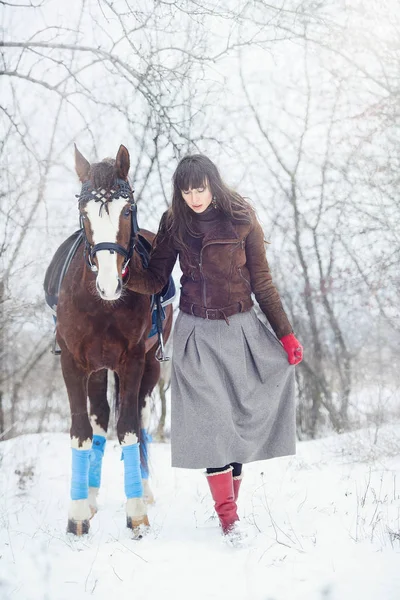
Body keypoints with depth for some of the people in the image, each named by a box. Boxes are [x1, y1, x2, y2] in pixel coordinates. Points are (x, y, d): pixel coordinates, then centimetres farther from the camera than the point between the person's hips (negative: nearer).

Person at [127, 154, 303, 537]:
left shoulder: (241, 221, -5)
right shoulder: (174, 224, 0)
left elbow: (262, 282, 0)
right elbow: (156, 281, 1)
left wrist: (285, 333, 0)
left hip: (240, 329, 0)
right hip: (197, 333, 0)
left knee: (241, 418, 5)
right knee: (211, 419, -8)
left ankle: (231, 499, 20)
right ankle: (227, 516, -4)